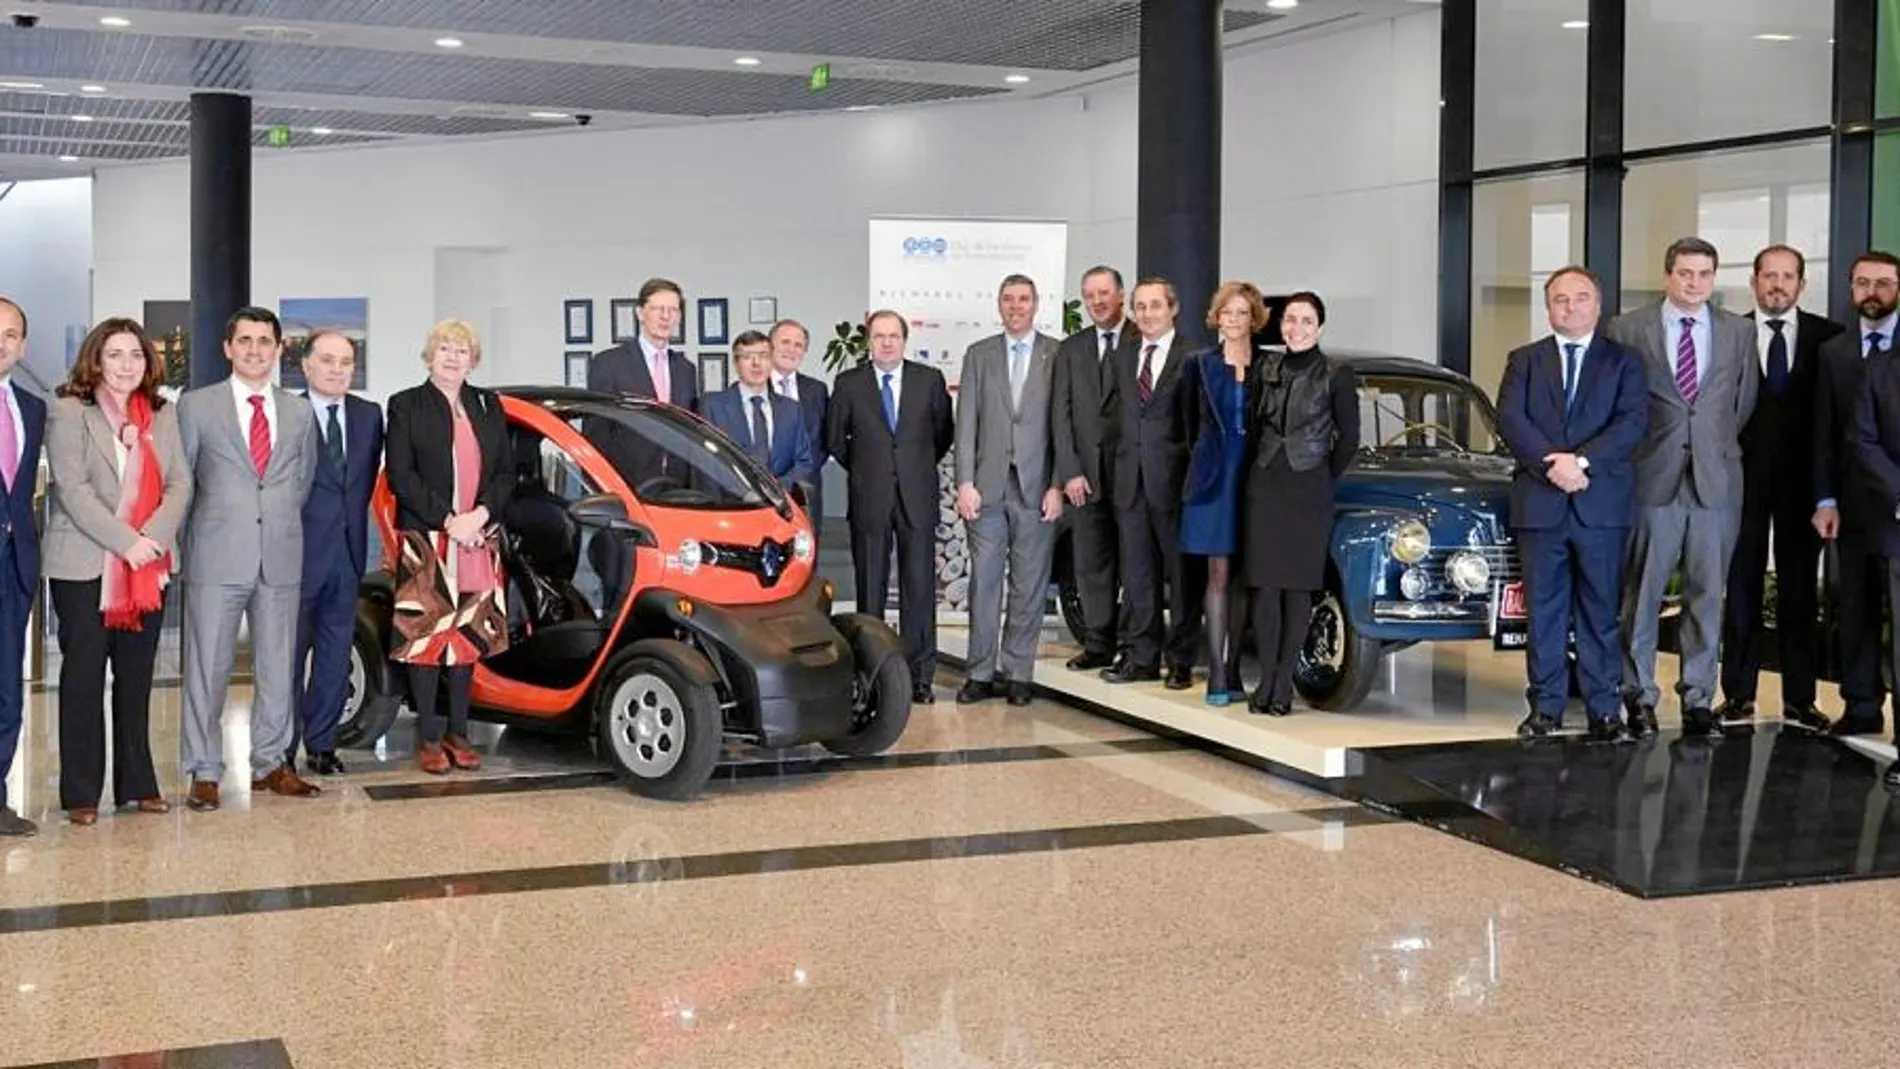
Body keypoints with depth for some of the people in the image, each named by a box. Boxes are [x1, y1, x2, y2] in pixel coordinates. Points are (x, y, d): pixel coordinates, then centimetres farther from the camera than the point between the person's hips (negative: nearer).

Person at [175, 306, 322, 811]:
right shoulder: (195, 406, 3)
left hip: (281, 559, 3)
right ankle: (204, 773, 7)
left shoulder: (299, 413, 11)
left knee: (277, 668, 8)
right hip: (217, 559, -3)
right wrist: (201, 533, 3)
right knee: (207, 669, -1)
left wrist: (282, 526, 12)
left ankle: (270, 764, 19)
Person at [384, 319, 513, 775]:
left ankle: (458, 732, 14)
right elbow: (400, 476, -6)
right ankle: (429, 737, 3)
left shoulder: (488, 405, 13)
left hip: (478, 542, 4)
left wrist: (481, 515, -8)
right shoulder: (406, 406, 2)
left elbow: (506, 472, 9)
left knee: (468, 634, 7)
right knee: (426, 634, -3)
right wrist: (448, 520, -14)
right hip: (425, 540, -4)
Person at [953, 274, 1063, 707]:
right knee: (983, 580, 2)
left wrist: (1057, 485, -6)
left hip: (1036, 488, -1)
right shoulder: (978, 355, 10)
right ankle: (981, 674, 9)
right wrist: (965, 483, -3)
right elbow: (966, 423, 5)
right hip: (987, 487, 1)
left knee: (1029, 585, 3)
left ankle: (1017, 674, 11)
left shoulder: (1059, 355, 4)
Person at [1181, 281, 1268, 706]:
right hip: (1214, 476, -1)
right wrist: (1206, 457, 3)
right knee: (1219, 575, -3)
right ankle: (1216, 674, -4)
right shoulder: (1202, 364, 4)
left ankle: (1233, 671, 11)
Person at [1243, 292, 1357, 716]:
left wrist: (1323, 480, 2)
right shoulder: (1268, 368, 8)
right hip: (1264, 487, 3)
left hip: (1309, 491, -3)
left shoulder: (1337, 375, -3)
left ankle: (1283, 682, 7)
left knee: (1297, 587, 2)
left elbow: (1349, 439, 1)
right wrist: (1261, 469, 10)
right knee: (1264, 585, 1)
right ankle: (1266, 679, 7)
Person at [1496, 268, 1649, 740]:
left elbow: (1633, 421, -5)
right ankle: (1546, 707, 11)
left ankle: (1604, 709, 7)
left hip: (1603, 505, -1)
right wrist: (1552, 465, -15)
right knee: (1544, 609, 4)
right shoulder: (1524, 361, 12)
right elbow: (1510, 419, -2)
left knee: (1601, 609, 2)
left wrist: (1582, 460, -17)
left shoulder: (1624, 361, 9)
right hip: (1539, 502, 1)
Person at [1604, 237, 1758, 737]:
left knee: (1707, 595, 6)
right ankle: (1639, 697, 12)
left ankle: (1699, 698, 15)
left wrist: (1719, 448, 9)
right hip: (1652, 479, -2)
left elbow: (1744, 402, 14)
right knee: (1642, 594, 2)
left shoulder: (1739, 331, 9)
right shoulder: (1626, 330, 1)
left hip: (1717, 481, 2)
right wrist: (1629, 455, 3)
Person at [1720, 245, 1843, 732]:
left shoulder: (1828, 338, 4)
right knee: (1741, 587, 4)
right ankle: (1739, 695, 11)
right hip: (1744, 478, 0)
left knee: (1800, 590, 5)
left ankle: (1799, 699, 11)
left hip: (1802, 481, 1)